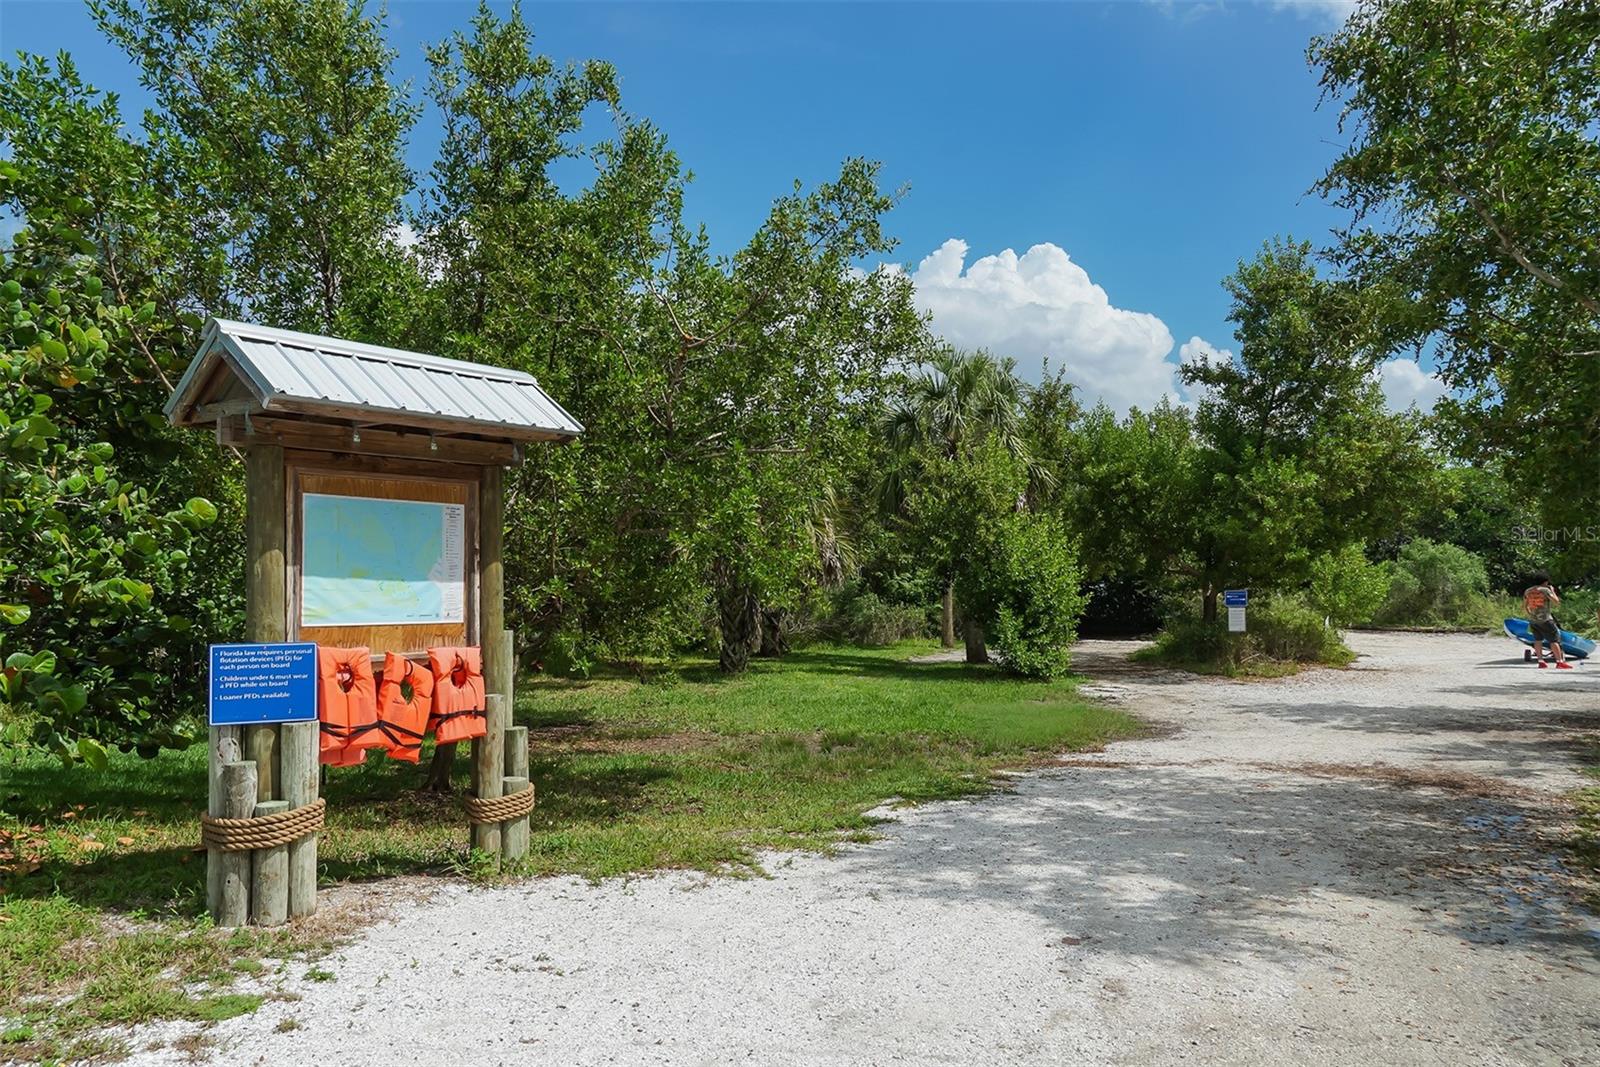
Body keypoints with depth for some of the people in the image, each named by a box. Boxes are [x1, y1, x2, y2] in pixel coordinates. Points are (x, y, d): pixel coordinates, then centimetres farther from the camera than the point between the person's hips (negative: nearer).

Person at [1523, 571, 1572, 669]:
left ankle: (1540, 661, 10)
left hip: (1532, 619, 6)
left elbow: (1524, 606, 14)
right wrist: (1552, 590, 3)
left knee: (1538, 639, 14)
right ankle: (1559, 662, -9)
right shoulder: (1545, 590, -10)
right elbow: (1556, 601, -10)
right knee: (1554, 639, -3)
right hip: (1544, 619, -6)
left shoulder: (1527, 591, 9)